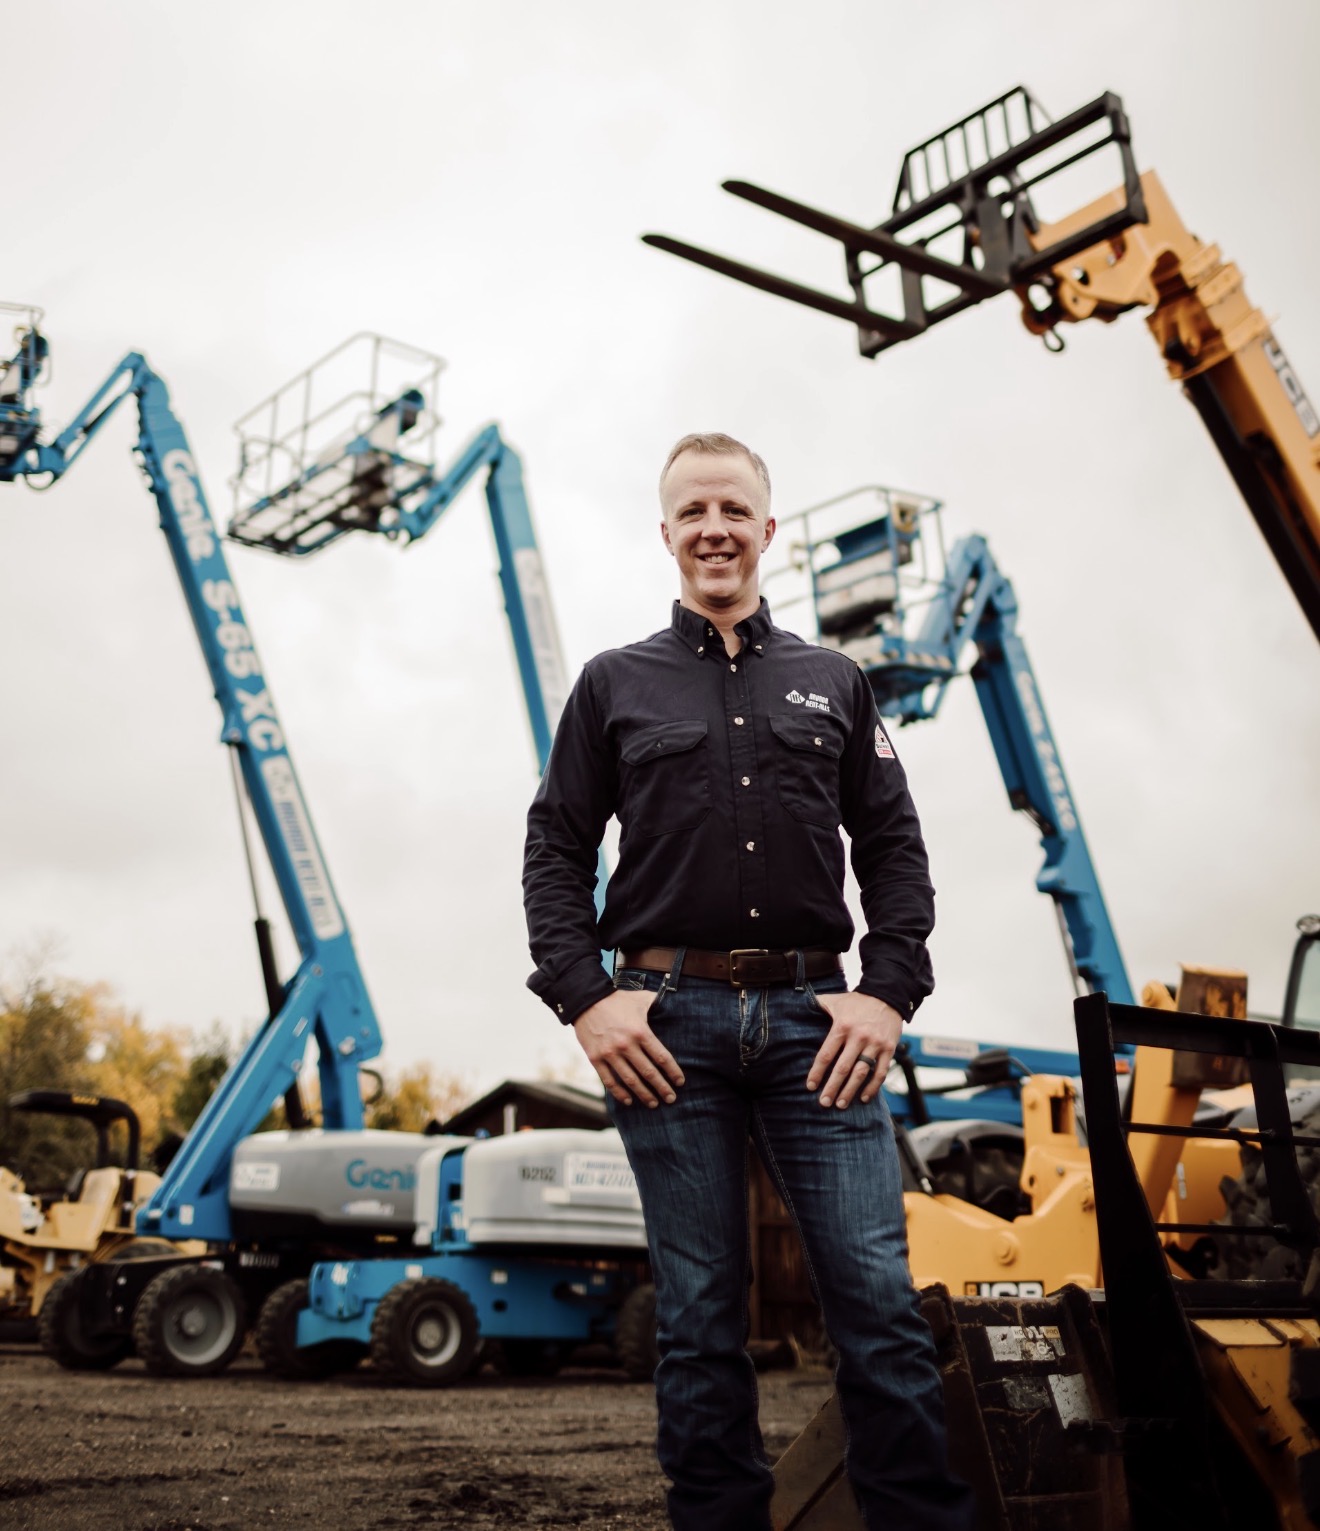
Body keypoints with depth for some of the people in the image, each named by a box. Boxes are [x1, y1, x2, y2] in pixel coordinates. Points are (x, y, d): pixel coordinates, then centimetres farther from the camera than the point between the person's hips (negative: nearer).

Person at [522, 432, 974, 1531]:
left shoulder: (834, 684, 15)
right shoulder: (615, 686, 11)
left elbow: (894, 850, 11)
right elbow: (555, 852, 8)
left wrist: (888, 994, -2)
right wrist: (586, 997, -5)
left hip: (813, 1018, 1)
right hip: (667, 1022, -1)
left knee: (880, 1300, -3)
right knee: (701, 1318, 5)